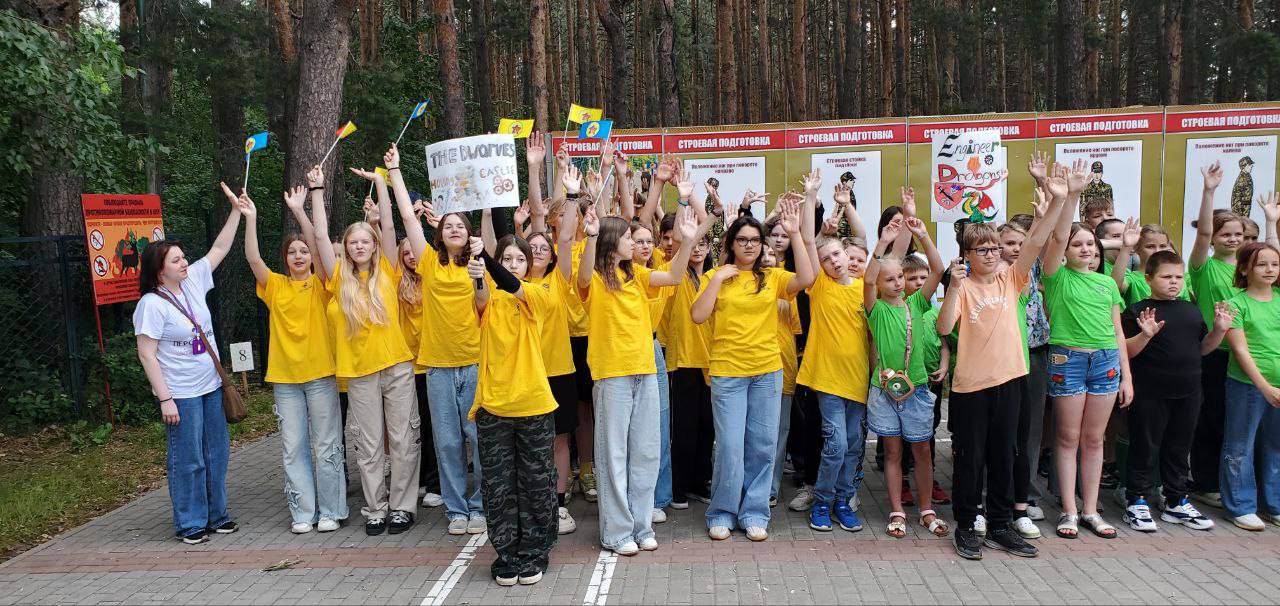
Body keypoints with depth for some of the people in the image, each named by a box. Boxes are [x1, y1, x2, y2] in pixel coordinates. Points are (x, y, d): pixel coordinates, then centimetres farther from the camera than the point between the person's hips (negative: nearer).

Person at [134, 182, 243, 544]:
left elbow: (219, 249, 10)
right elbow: (147, 354, -15)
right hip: (180, 393, -7)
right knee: (188, 461, 1)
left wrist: (236, 209, 4)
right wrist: (164, 398, -18)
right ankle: (190, 524, 14)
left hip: (211, 386, 7)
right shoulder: (152, 304, -14)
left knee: (217, 454, 13)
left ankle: (216, 515, 26)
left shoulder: (193, 282, 4)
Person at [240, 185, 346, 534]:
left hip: (320, 374, -3)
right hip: (285, 377, 3)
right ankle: (303, 513, 16)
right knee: (294, 448, 7)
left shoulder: (319, 284, 1)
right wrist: (250, 218, -13)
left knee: (327, 445, 3)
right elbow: (252, 258, -5)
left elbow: (319, 245, -14)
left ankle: (331, 511, 12)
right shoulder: (275, 286, 8)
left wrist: (298, 210, -20)